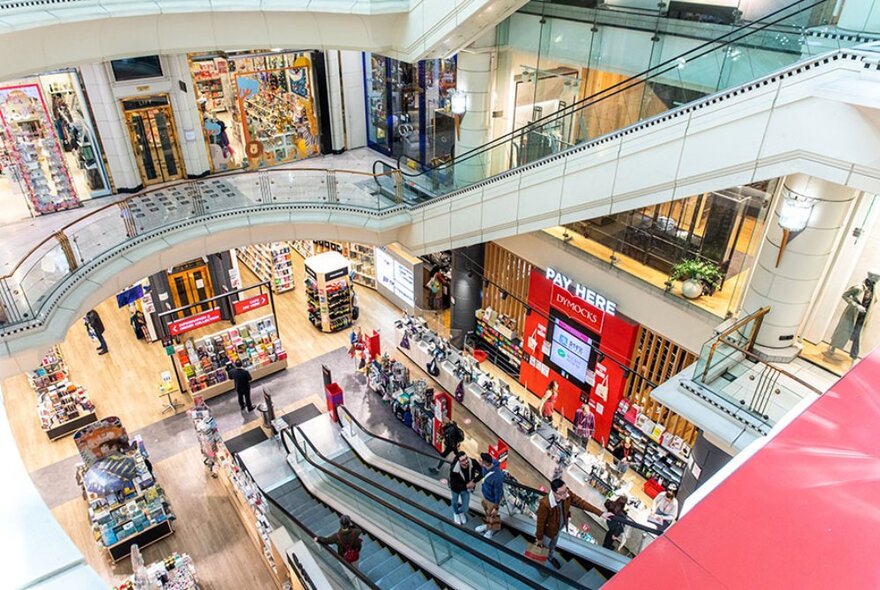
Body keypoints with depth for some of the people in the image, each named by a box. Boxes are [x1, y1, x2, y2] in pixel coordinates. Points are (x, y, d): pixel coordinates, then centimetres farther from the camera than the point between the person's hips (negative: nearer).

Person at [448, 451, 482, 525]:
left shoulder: (473, 462, -33)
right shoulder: (454, 470, -40)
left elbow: (482, 472, -18)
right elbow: (453, 485, -28)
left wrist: (474, 481, -28)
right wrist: (466, 485, -30)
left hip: (467, 488, 2)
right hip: (456, 488, -2)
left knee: (465, 508, 18)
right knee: (455, 502, 28)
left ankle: (461, 512, 56)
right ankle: (456, 513, 63)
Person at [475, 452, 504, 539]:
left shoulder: (497, 477, -45)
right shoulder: (487, 466, -23)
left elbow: (498, 493, -28)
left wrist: (496, 507, -13)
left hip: (492, 499, -6)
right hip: (485, 495, 6)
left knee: (492, 515, 24)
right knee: (486, 511, 32)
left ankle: (491, 530, 53)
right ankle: (486, 525, 61)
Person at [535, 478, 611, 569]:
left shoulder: (567, 494, -30)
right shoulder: (545, 504, -45)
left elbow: (581, 502, -16)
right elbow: (541, 522, -28)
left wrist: (601, 513, -15)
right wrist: (539, 538, -12)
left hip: (559, 528, 5)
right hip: (548, 531, -5)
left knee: (553, 544, 35)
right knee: (545, 547, 26)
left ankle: (550, 557, 65)